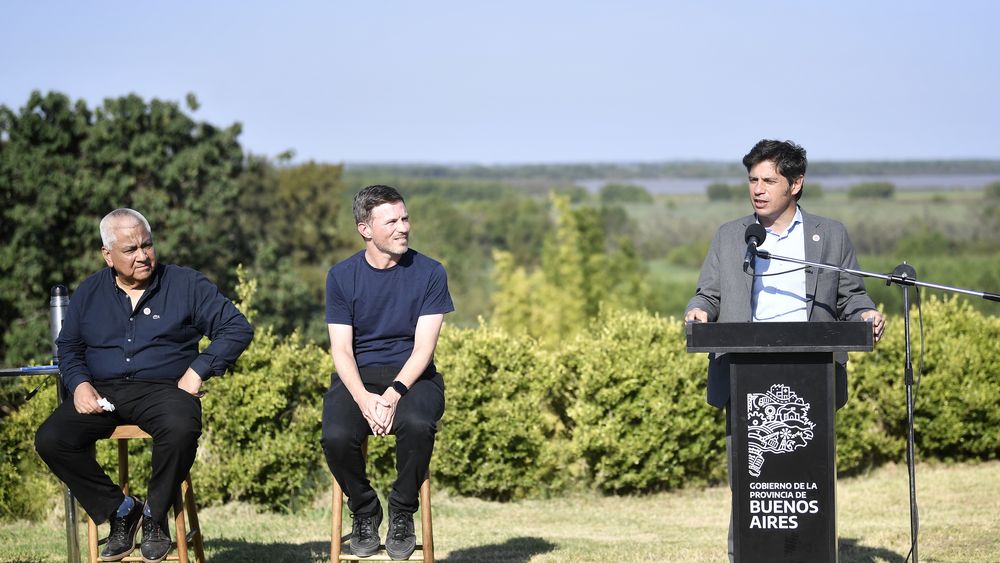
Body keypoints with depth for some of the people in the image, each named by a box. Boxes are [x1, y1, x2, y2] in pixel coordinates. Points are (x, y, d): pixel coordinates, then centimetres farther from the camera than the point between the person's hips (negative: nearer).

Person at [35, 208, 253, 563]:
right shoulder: (90, 293, 15)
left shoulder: (185, 285, 5)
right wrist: (79, 383, -2)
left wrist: (198, 371, -7)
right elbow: (68, 347, 20)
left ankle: (155, 516, -12)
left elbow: (237, 328, 3)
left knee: (180, 430, -38)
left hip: (163, 388, -3)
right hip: (102, 394, 3)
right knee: (50, 440, -23)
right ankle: (120, 510, -5)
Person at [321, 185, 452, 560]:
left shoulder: (429, 273, -1)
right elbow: (341, 350, -3)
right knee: (335, 437, -31)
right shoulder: (342, 277, 2)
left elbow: (423, 347, -7)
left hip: (411, 376, -1)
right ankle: (364, 512, -1)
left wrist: (393, 395, -24)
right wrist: (364, 399, -22)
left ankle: (402, 514, -10)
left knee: (417, 425, -36)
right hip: (357, 377, 1)